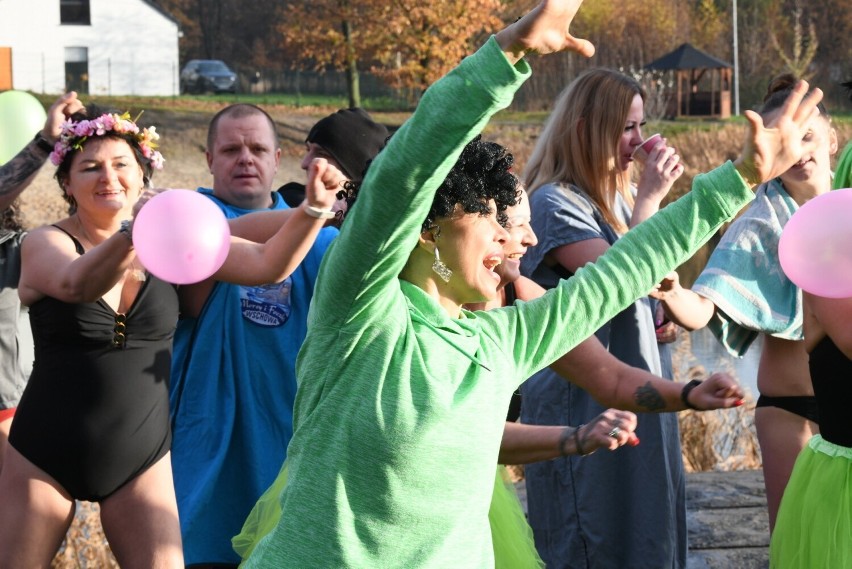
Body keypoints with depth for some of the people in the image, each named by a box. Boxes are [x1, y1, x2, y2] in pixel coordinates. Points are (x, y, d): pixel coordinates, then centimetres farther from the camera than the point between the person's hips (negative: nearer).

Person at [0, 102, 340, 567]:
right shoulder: (45, 245, -10)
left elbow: (268, 265, -9)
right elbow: (77, 285, -33)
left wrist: (313, 209, -27)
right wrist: (133, 232, -52)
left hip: (141, 458, 2)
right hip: (46, 457, -2)